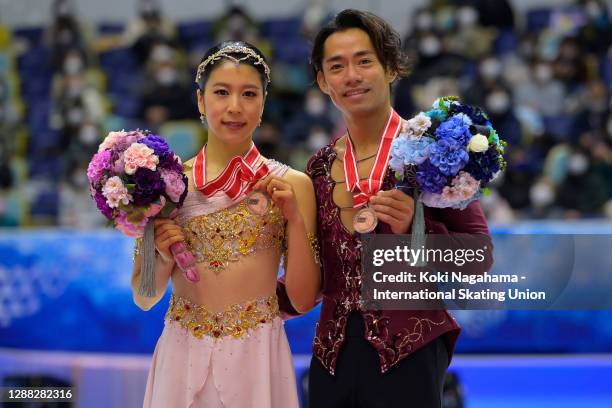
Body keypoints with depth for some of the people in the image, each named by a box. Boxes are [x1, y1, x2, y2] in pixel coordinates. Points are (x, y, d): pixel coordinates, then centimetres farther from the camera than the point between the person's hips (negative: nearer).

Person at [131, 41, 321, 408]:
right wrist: (164, 259, -13)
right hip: (183, 357, 1)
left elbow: (303, 300, -4)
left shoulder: (291, 184, -3)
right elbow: (143, 298, 5)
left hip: (256, 358, -1)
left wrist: (295, 218, -14)